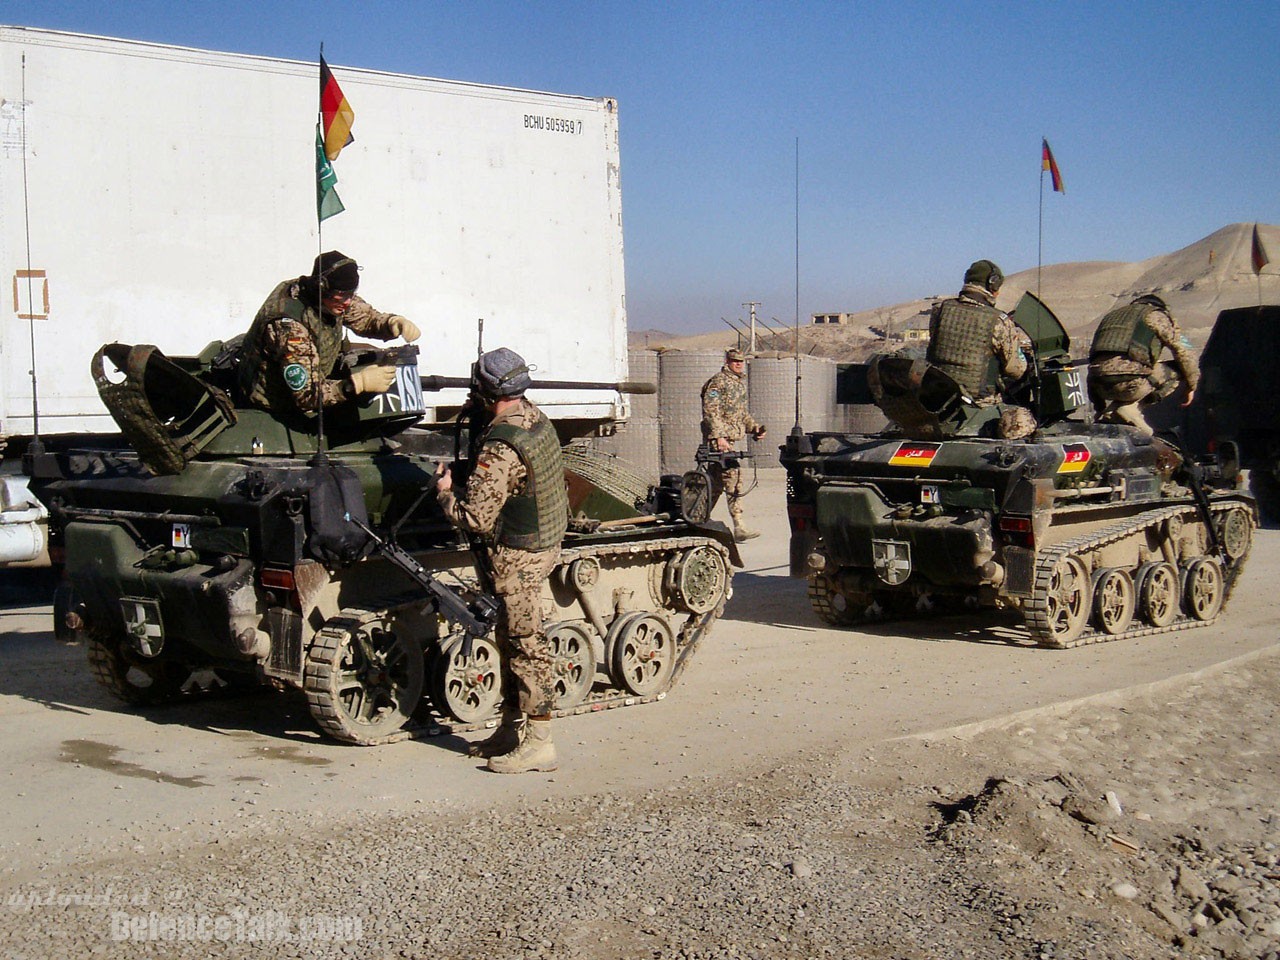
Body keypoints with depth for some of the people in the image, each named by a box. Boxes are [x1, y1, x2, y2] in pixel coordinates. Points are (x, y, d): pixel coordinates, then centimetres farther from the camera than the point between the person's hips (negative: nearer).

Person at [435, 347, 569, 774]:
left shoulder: (501, 450, -26)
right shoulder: (538, 420, 3)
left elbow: (475, 518, -24)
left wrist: (445, 491, -6)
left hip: (517, 557, -9)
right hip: (544, 543, 9)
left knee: (526, 645, -3)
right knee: (512, 640, 17)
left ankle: (538, 743, 3)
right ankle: (512, 730, 27)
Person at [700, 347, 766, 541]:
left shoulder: (740, 383, 20)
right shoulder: (718, 382, -9)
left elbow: (742, 413, 29)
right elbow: (710, 411, -17)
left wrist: (754, 428, 13)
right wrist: (718, 436, -24)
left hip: (729, 439, 9)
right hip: (718, 439, -9)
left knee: (716, 482, 13)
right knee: (733, 476, -15)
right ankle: (739, 527, -18)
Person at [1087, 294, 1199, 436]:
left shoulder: (1112, 315, 34)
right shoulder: (1157, 315, 16)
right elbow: (1183, 353, 12)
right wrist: (1191, 387, 26)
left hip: (1097, 384, 7)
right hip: (1129, 381, -7)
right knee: (1177, 370, 13)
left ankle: (1110, 412, 8)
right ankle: (1132, 406, -3)